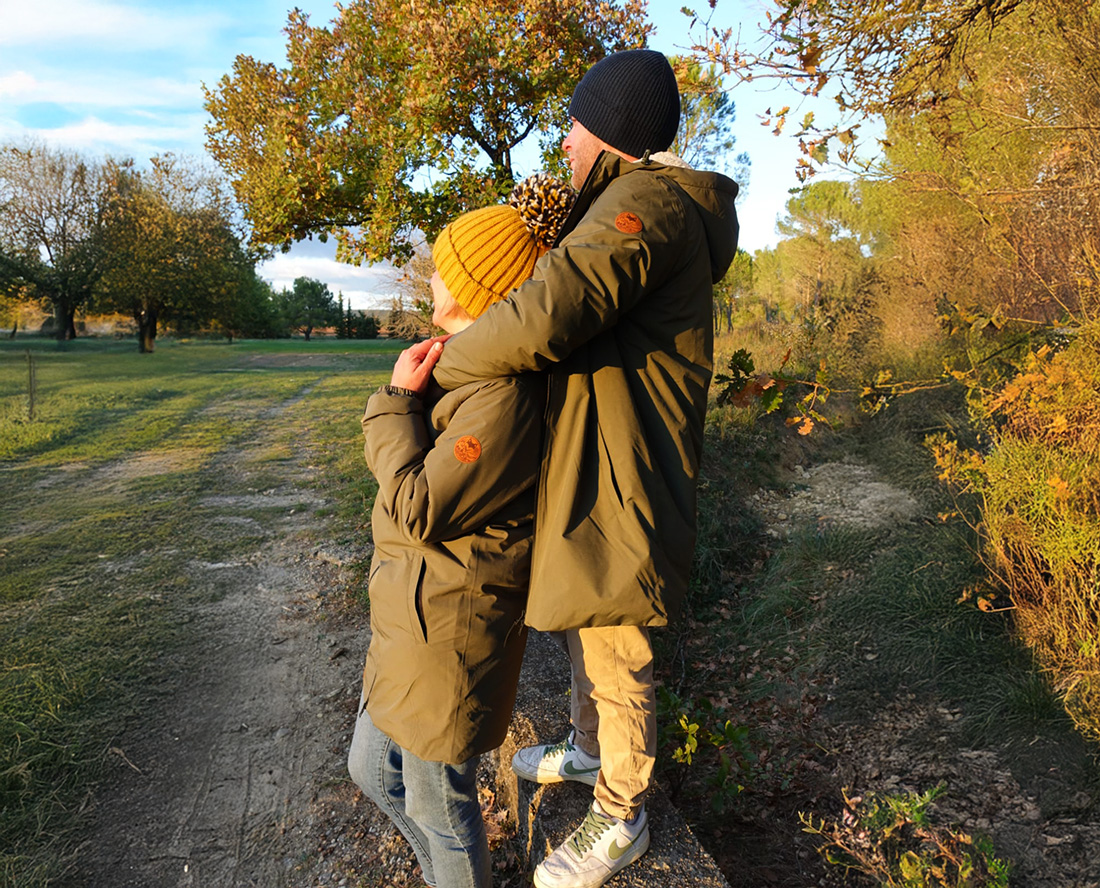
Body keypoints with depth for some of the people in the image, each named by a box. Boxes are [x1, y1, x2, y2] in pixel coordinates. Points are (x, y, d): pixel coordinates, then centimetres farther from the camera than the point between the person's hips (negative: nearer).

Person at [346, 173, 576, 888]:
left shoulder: (505, 398, -26)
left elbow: (419, 508, -23)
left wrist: (400, 400, -16)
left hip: (450, 630, -11)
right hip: (415, 613, 11)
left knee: (437, 801, 13)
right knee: (374, 770, 26)